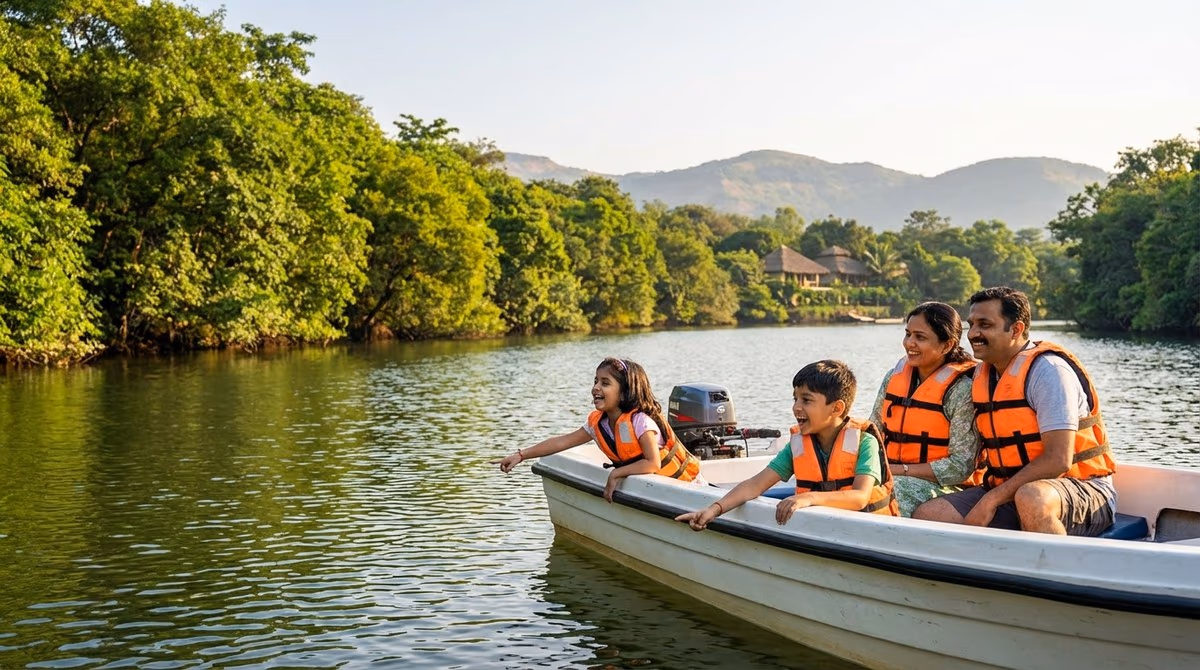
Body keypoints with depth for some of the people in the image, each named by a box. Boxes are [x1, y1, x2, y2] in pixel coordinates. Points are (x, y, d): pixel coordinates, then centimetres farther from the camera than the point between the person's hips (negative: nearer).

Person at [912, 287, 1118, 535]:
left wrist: (992, 499, -22)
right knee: (927, 515, -13)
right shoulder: (982, 375, 11)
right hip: (1010, 494, 7)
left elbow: (1058, 460, -22)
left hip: (1081, 489, -7)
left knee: (1030, 498, -42)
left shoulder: (1047, 369, -14)